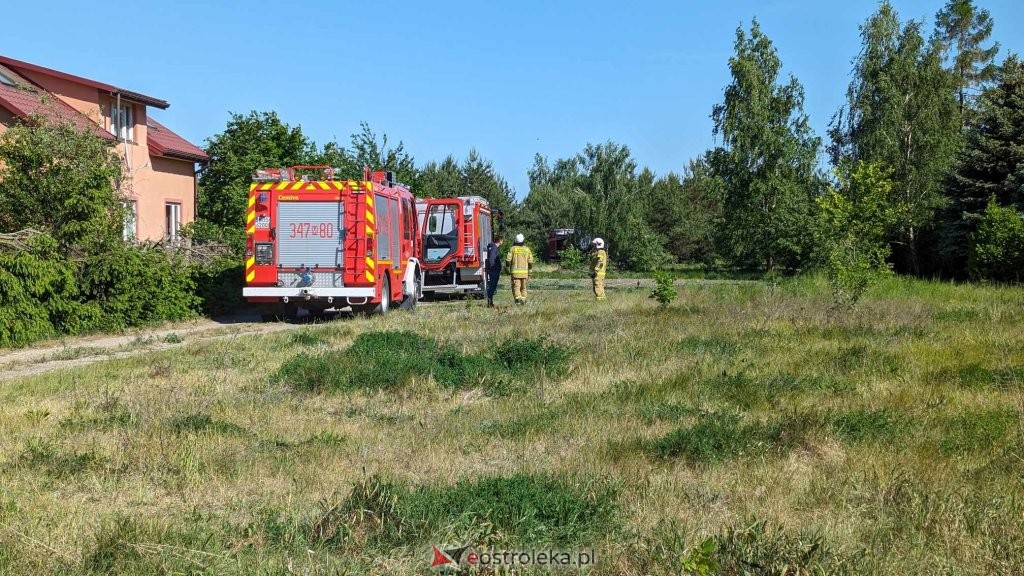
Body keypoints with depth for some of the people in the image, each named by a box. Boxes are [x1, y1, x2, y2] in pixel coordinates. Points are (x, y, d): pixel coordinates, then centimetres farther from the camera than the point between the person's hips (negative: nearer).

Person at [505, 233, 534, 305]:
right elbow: (530, 262, 2)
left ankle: (518, 299, -25)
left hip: (515, 272, -2)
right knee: (523, 287, 16)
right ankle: (523, 301, 17)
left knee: (516, 287, -5)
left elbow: (508, 260, -5)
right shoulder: (527, 249, 5)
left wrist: (508, 268, 12)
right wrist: (529, 273, 9)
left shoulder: (513, 248, -1)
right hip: (524, 272, 3)